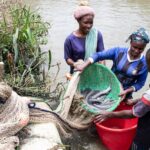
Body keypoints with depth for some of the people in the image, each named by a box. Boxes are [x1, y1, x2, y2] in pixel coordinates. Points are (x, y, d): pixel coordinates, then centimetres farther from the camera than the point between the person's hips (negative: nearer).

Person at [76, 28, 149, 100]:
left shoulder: (144, 63, -15)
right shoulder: (118, 51, -16)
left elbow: (140, 83, -7)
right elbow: (98, 55, -21)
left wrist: (127, 91, -21)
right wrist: (84, 65, -33)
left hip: (124, 94, -1)